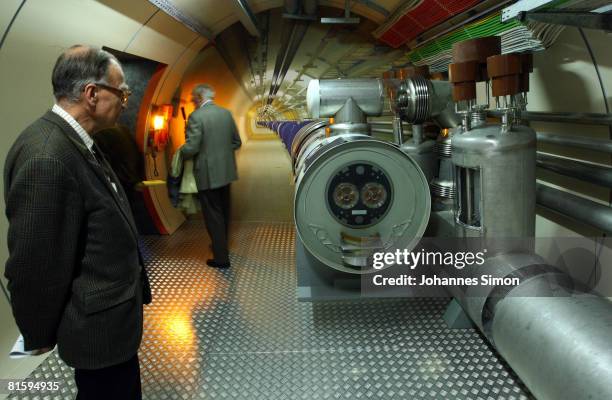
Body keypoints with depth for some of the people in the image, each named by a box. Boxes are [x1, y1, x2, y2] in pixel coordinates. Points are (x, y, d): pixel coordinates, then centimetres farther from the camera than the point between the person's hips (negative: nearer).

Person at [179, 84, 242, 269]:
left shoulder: (196, 116, -16)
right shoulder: (226, 113, 4)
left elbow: (191, 148, -19)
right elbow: (237, 142, 9)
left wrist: (181, 152, 2)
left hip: (208, 174, -7)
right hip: (226, 172, 7)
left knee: (213, 215, 2)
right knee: (223, 212, 21)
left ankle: (221, 258, 8)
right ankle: (221, 245, 40)